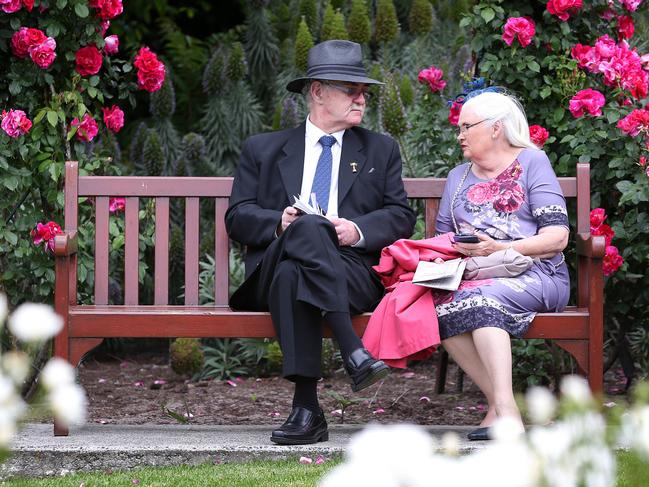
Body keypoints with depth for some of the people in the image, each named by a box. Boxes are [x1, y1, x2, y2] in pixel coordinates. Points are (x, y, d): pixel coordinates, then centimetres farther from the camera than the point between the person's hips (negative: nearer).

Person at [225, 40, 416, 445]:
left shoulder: (381, 150, 24)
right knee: (307, 226, -37)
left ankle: (307, 410, -45)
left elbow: (401, 217, 14)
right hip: (274, 270, 0)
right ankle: (354, 352, -47)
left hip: (355, 271, 0)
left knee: (293, 272, -36)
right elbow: (238, 217, 13)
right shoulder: (264, 150, 22)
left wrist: (359, 230, -7)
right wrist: (279, 222, -9)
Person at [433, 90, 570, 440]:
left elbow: (557, 237, -3)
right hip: (471, 275, 4)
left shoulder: (531, 163, 7)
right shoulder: (458, 177, 26)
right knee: (442, 305, -31)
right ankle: (500, 403, -31)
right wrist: (453, 250, -1)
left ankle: (504, 407, -46)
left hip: (532, 274, -4)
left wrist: (498, 249, -15)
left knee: (480, 298, -37)